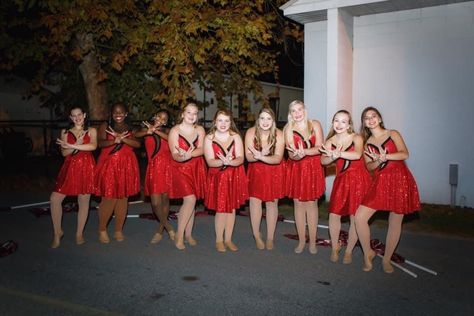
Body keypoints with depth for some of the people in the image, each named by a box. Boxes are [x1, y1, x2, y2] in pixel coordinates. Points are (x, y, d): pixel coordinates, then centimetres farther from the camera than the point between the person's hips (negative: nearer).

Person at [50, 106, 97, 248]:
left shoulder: (91, 131, 6)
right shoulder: (65, 132, 11)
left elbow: (93, 146, -13)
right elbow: (64, 152, 1)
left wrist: (71, 146, -15)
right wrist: (77, 144, -16)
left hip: (86, 168, -2)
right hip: (70, 168, 2)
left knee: (84, 200, 3)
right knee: (55, 198, -7)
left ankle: (79, 233, 17)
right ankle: (58, 232, 11)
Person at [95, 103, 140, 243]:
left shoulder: (129, 128, 13)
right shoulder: (105, 126, 6)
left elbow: (137, 144, -3)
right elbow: (101, 143, -10)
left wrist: (122, 138, -18)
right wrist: (115, 141, -29)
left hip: (126, 165, 3)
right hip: (109, 164, -3)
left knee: (123, 198, 5)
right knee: (109, 198, -8)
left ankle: (118, 230, 17)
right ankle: (102, 229, 12)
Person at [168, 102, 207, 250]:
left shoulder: (200, 129, 2)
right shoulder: (175, 130, -8)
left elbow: (201, 149, -11)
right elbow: (174, 155, -15)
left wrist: (189, 154, -30)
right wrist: (182, 157, -37)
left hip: (196, 169, 4)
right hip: (180, 168, -4)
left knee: (191, 201, 8)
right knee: (190, 199, -16)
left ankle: (188, 234, 22)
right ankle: (179, 235, -4)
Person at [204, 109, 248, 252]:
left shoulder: (236, 137, -2)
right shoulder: (209, 138, -5)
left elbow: (240, 159, -11)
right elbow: (210, 161, -14)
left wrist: (230, 161, -33)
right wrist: (223, 161, -33)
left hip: (235, 176, 2)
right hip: (217, 177, -2)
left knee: (232, 208, 9)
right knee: (221, 209, -1)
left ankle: (228, 239, 24)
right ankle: (219, 240, 16)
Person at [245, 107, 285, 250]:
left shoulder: (279, 134, -18)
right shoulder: (251, 132, -16)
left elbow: (278, 158, -24)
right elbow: (248, 157, -16)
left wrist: (262, 157, -39)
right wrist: (259, 155, -36)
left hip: (274, 171, 0)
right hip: (256, 170, 1)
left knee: (272, 203, 5)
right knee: (255, 200, -5)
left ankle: (270, 238, 19)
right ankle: (257, 236, 13)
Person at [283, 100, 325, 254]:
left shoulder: (315, 125, -2)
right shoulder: (288, 129, -1)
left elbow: (320, 148, -11)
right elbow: (291, 153, -9)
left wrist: (305, 152, -28)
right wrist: (296, 154, -32)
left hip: (313, 168, -1)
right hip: (296, 168, 1)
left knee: (312, 203, 3)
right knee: (298, 203, 4)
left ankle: (312, 241, 13)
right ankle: (301, 240, 16)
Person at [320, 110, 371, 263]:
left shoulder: (356, 138, -7)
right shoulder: (330, 141, 2)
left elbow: (357, 154, -27)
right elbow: (323, 161, -14)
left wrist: (338, 153, -40)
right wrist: (334, 156, -36)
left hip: (359, 180, -3)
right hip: (341, 180, 3)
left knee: (355, 217, 2)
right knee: (334, 214, -1)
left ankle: (349, 251, 19)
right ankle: (335, 247, 21)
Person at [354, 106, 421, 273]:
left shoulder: (393, 134, 3)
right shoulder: (366, 143, 12)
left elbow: (405, 154, -11)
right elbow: (369, 166, 2)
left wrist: (385, 156, -25)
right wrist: (379, 161, -19)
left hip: (399, 180, -3)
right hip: (380, 183, 3)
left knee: (395, 222, 4)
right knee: (360, 217, -10)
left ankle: (387, 259, 20)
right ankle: (368, 253, 10)